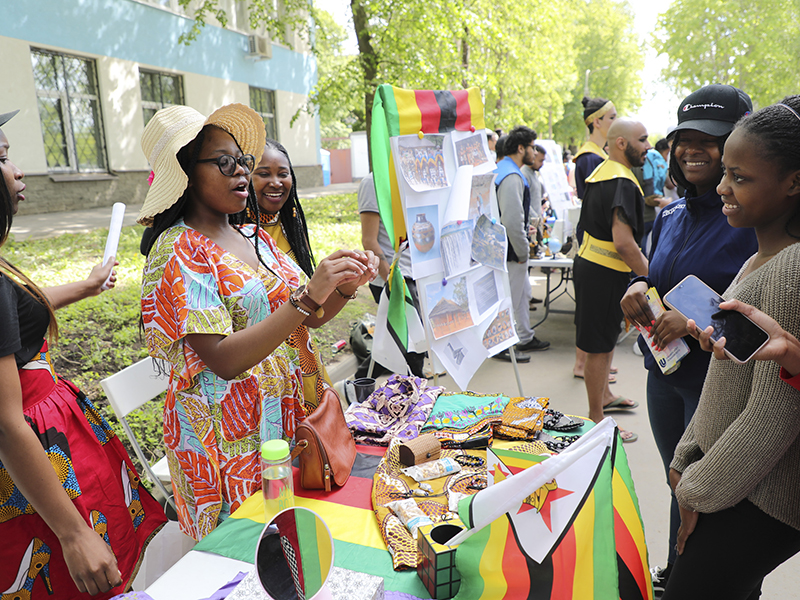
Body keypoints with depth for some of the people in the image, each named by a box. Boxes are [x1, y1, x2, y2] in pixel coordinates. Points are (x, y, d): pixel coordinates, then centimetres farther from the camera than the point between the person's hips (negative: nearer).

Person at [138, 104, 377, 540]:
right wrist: (309, 295, -27)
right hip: (228, 434, -6)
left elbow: (310, 318, 7)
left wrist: (345, 288, -13)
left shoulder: (253, 238, 8)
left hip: (286, 413, 6)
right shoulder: (178, 251, -13)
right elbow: (224, 359, -23)